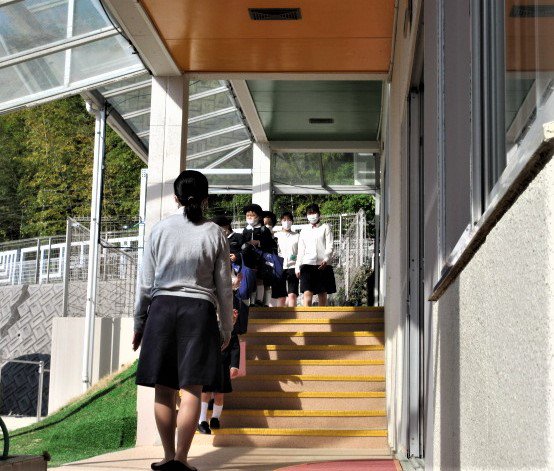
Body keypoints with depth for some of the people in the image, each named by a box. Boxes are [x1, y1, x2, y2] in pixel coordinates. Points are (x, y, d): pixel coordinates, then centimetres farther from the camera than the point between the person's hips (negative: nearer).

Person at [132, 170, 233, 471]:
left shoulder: (160, 230, 3)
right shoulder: (214, 234, 3)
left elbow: (145, 283, 4)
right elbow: (224, 286, 4)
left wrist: (139, 323, 13)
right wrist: (226, 327, 13)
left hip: (162, 309, 1)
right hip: (199, 310, -1)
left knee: (164, 389, 7)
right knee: (191, 389, -1)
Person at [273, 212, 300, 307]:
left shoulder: (297, 236, 12)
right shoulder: (276, 235, 14)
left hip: (292, 267, -1)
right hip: (280, 267, 1)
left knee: (292, 295, -14)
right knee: (281, 297, 1)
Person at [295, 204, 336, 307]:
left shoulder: (325, 228, 11)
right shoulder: (304, 231, 20)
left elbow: (330, 247, 1)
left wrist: (326, 259, -17)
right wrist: (297, 267, 9)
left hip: (322, 265, -1)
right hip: (307, 264, 1)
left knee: (322, 293, 1)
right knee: (307, 293, -13)